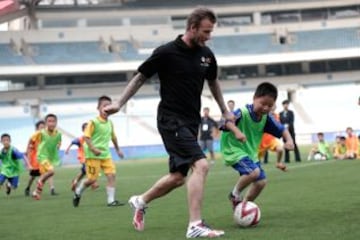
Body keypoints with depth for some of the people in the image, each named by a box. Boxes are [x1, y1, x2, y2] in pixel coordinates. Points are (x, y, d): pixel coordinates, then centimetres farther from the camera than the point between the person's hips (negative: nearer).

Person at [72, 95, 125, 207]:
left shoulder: (110, 123, 8)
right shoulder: (94, 122, -11)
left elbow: (113, 137, 23)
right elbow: (86, 136, -15)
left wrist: (118, 150, 29)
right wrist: (93, 149, -26)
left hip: (106, 155, 6)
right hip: (93, 155, -6)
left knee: (111, 175, -9)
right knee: (92, 179, -2)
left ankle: (111, 200, -7)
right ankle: (77, 193, 25)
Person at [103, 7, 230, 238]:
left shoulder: (206, 55, 5)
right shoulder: (166, 52, -12)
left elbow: (213, 82, 23)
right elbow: (140, 77, -1)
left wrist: (225, 111, 24)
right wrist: (119, 103, -3)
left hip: (191, 123, 7)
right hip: (171, 121, -7)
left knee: (178, 177, 14)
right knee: (201, 165, -22)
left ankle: (141, 201, 37)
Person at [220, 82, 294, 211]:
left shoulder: (266, 118, -2)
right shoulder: (243, 112, -24)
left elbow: (281, 129, 5)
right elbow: (227, 120, -40)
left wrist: (289, 140, -16)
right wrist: (236, 131, -59)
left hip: (251, 152, 8)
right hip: (234, 149, -8)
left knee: (261, 181, 6)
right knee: (254, 172, -28)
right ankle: (235, 194, -2)